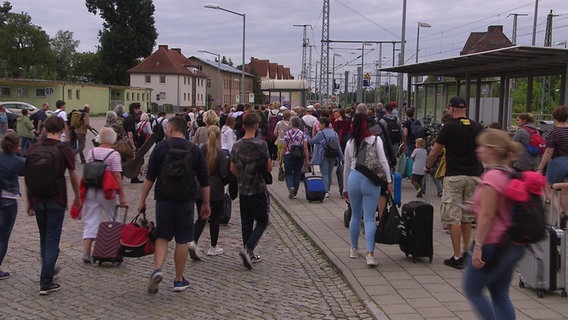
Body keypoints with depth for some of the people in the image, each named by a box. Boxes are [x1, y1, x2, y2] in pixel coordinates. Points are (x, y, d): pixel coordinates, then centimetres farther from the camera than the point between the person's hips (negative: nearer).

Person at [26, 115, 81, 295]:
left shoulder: (34, 149, 3)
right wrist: (77, 198, 17)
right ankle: (46, 283, -4)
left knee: (44, 238, 20)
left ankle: (48, 270, 37)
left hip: (37, 199, 4)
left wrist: (29, 201, 13)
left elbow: (28, 177, 5)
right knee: (52, 241, -1)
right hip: (56, 200, -4)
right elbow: (73, 177, 2)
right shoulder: (65, 151, -7)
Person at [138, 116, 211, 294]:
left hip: (164, 199, -1)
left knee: (162, 236, 10)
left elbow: (150, 177, -2)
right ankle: (179, 280, 15)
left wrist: (142, 200, 4)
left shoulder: (160, 147, 0)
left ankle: (157, 269, -11)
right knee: (182, 240, 8)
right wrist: (206, 203, 14)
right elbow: (204, 181, 6)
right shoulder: (194, 149, 5)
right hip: (186, 199, 1)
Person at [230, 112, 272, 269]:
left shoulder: (237, 145, 2)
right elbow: (269, 168, -10)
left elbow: (233, 169, 7)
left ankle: (249, 255, 18)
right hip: (258, 190, -5)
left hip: (243, 190, 5)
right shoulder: (260, 144, -14)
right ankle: (247, 249, -13)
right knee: (262, 222, 4)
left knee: (246, 223, 13)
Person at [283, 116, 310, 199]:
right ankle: (294, 193, 16)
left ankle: (291, 187, -17)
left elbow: (284, 148, -4)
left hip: (289, 156, -2)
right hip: (300, 156, 2)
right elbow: (305, 148, -4)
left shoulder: (287, 133, -5)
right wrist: (307, 160, 0)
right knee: (297, 174, 13)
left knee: (288, 174, 9)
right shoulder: (303, 134, -2)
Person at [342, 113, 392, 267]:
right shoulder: (376, 140, -2)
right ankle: (370, 253, -12)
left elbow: (346, 168, 12)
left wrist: (345, 188, 19)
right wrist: (388, 181, 1)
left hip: (354, 179, 2)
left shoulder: (350, 143, 6)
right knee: (369, 218, -2)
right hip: (371, 180, -2)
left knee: (355, 216, 16)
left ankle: (354, 249, 28)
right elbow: (383, 162, -6)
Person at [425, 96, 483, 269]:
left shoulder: (449, 127, -5)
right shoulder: (477, 127, 7)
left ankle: (457, 257, -1)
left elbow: (434, 152, 1)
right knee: (468, 217, 16)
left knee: (453, 217, -1)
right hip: (473, 175, 5)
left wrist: (428, 167, 17)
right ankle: (467, 253, 19)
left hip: (454, 176, -5)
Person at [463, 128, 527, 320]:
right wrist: (477, 207, 21)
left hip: (492, 244, -9)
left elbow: (487, 215, -20)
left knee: (472, 290, 7)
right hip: (512, 244, 9)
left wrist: (478, 245, -18)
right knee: (500, 295, 14)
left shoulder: (491, 177, -18)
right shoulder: (511, 175, 8)